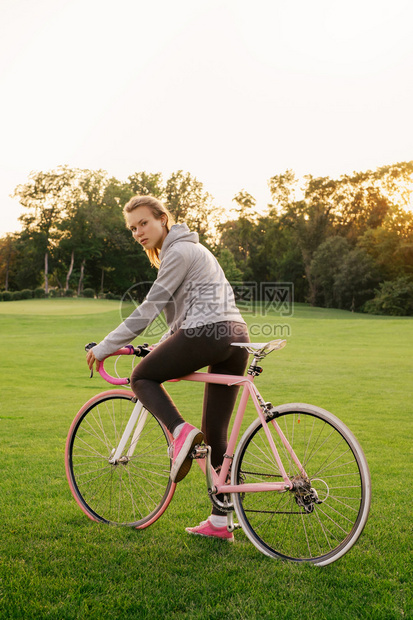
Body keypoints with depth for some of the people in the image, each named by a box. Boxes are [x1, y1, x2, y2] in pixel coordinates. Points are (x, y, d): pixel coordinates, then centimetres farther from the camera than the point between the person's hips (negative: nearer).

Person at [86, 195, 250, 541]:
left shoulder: (179, 251, -2)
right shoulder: (192, 248, 27)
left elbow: (149, 309, -7)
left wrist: (104, 348, -2)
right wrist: (162, 350, 28)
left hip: (207, 334, -10)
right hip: (237, 336, 10)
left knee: (142, 377, 11)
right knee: (216, 436, 11)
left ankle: (181, 432, -12)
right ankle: (220, 522, 15)